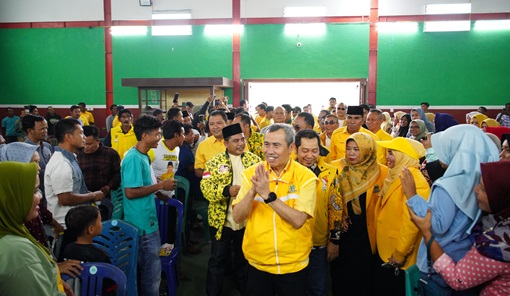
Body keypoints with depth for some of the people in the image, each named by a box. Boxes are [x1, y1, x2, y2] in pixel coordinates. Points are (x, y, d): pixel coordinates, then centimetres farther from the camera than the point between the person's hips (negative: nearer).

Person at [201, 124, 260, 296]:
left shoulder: (254, 159, 3)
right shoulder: (215, 162, -5)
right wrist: (227, 190, -28)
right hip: (222, 221, -2)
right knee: (218, 260, 11)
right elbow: (206, 186, -14)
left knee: (244, 259, 20)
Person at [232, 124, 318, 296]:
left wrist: (268, 195, -29)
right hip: (257, 262, 2)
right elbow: (238, 218, -10)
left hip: (293, 265, -2)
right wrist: (253, 190, -26)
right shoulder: (251, 173, -5)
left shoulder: (306, 176, -12)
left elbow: (298, 220, -21)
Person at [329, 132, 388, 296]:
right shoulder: (337, 168, -4)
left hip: (368, 234, -1)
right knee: (340, 275, 12)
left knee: (364, 275, 12)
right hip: (343, 232, 1)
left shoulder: (381, 172, -7)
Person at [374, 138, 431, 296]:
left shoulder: (414, 181, -22)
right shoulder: (395, 176, 9)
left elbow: (411, 223, -26)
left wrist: (400, 254, -19)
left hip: (398, 258, -9)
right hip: (385, 251, 9)